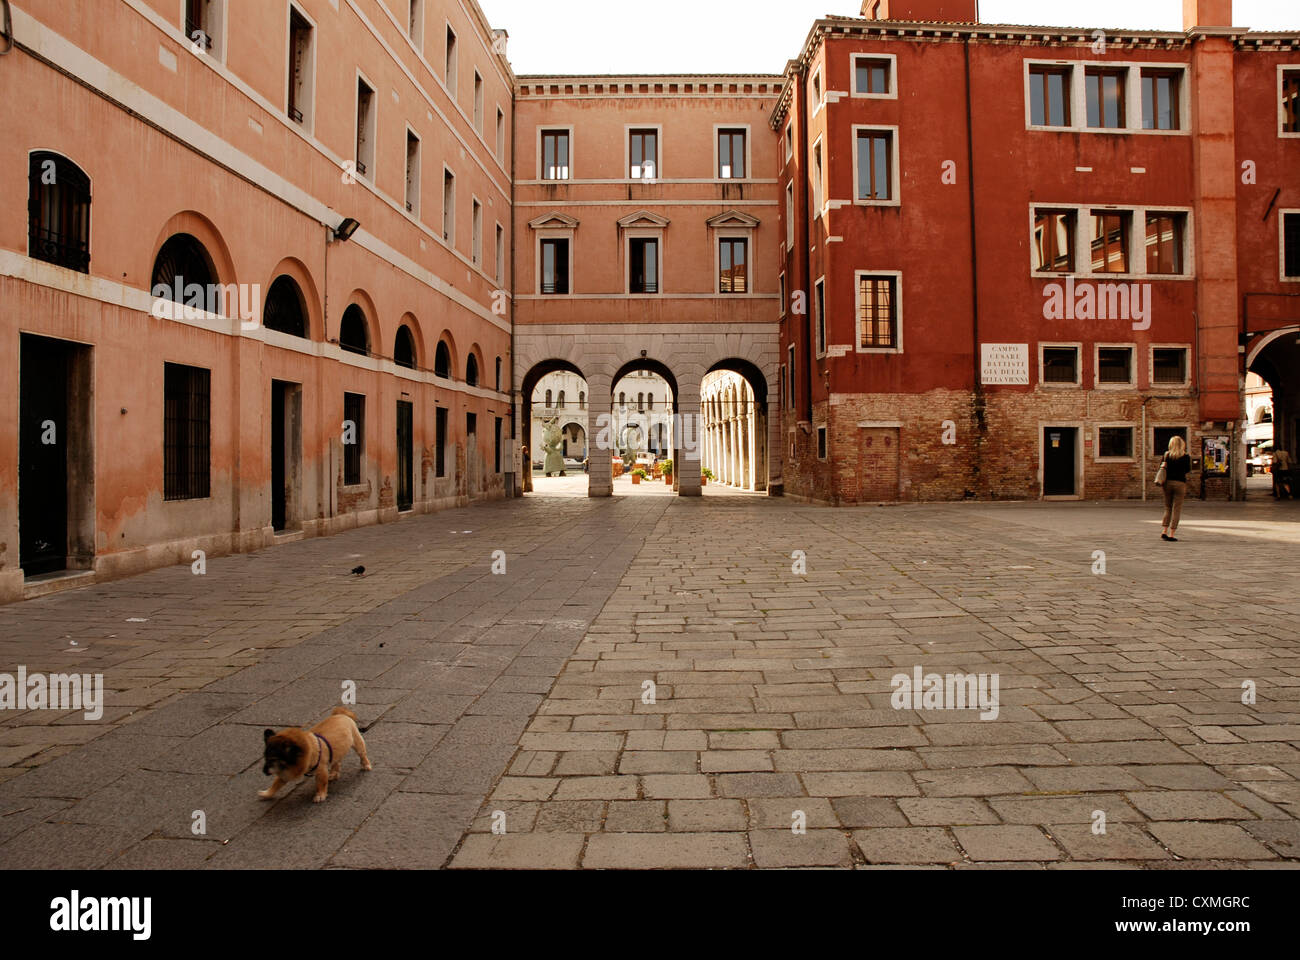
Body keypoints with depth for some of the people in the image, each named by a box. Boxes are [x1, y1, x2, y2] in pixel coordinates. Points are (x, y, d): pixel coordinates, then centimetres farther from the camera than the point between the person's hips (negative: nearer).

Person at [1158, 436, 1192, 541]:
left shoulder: (1167, 455, 2)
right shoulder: (1185, 457, -2)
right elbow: (1188, 470, 10)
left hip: (1168, 482, 2)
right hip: (1180, 483, -2)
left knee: (1168, 508, 14)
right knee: (1176, 509, 2)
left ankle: (1164, 531, 2)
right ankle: (1171, 535, -2)